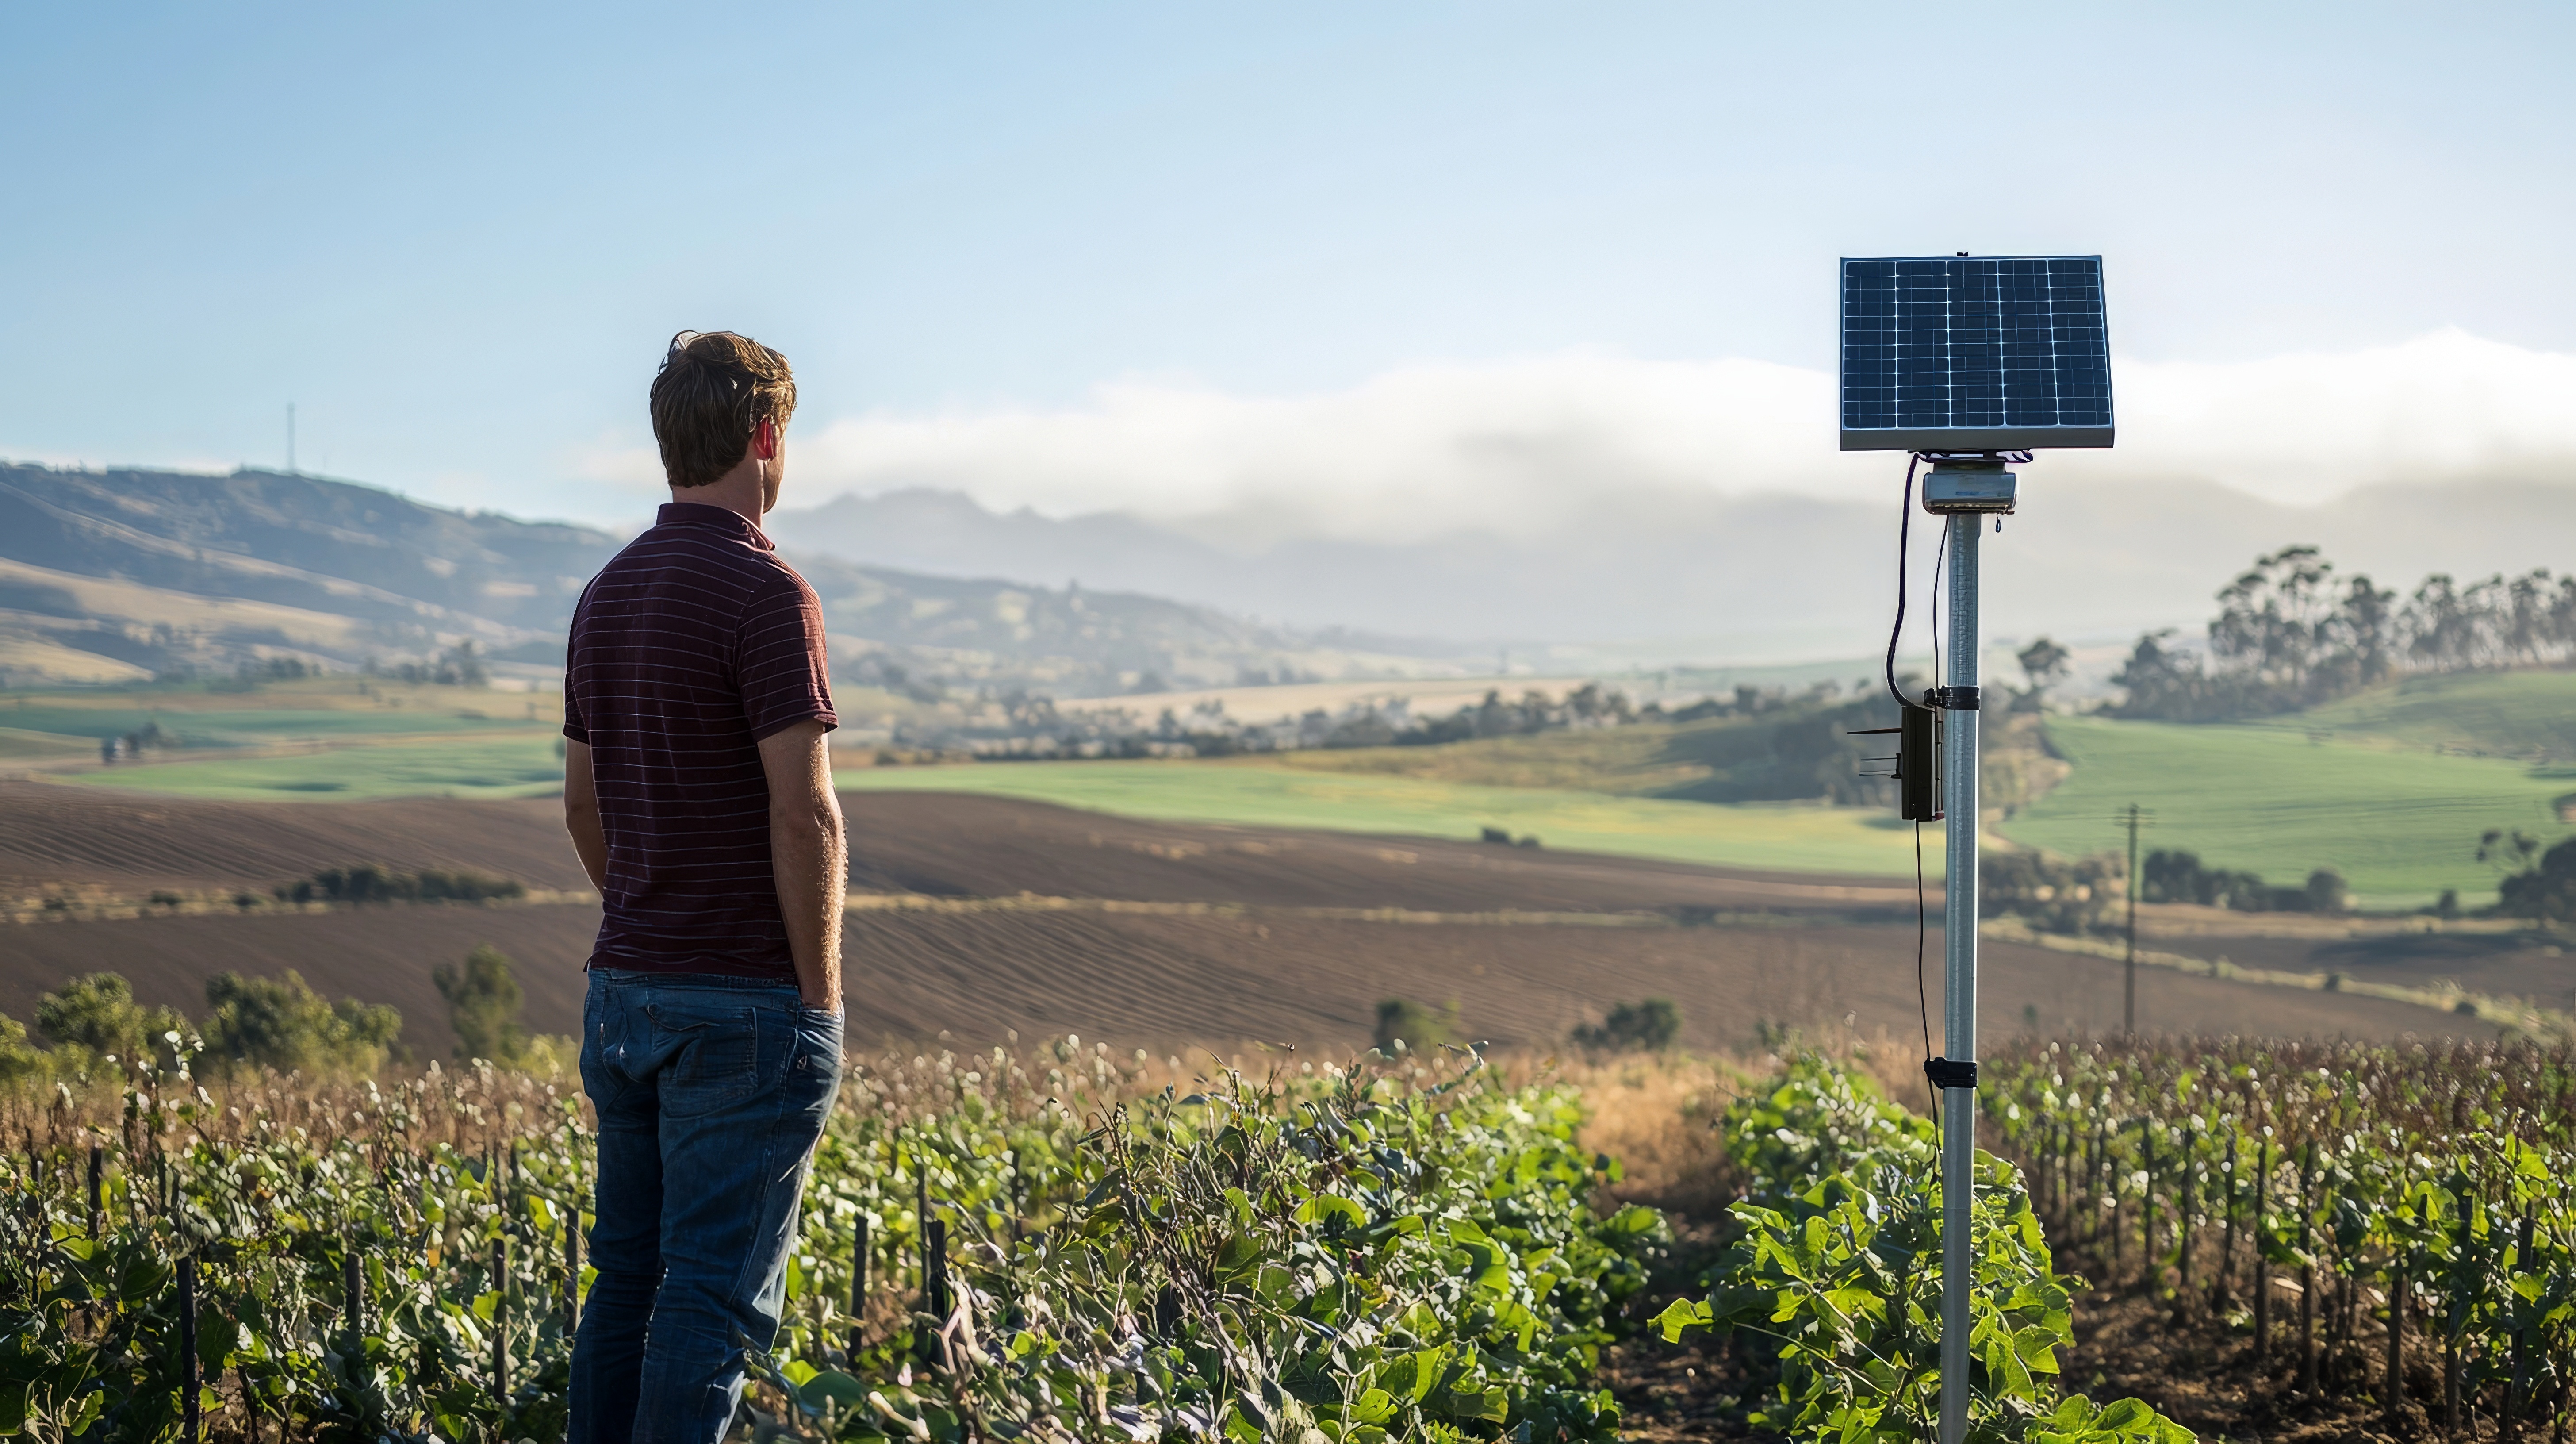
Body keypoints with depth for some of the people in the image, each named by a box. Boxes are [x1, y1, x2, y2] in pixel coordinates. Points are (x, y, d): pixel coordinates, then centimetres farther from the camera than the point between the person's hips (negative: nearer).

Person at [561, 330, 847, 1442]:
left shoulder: (607, 593, 11)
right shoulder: (764, 592, -14)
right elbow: (805, 815, -18)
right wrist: (820, 994, -11)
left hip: (625, 992, 8)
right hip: (746, 1007, -8)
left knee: (628, 1280, 13)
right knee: (716, 1296, -4)